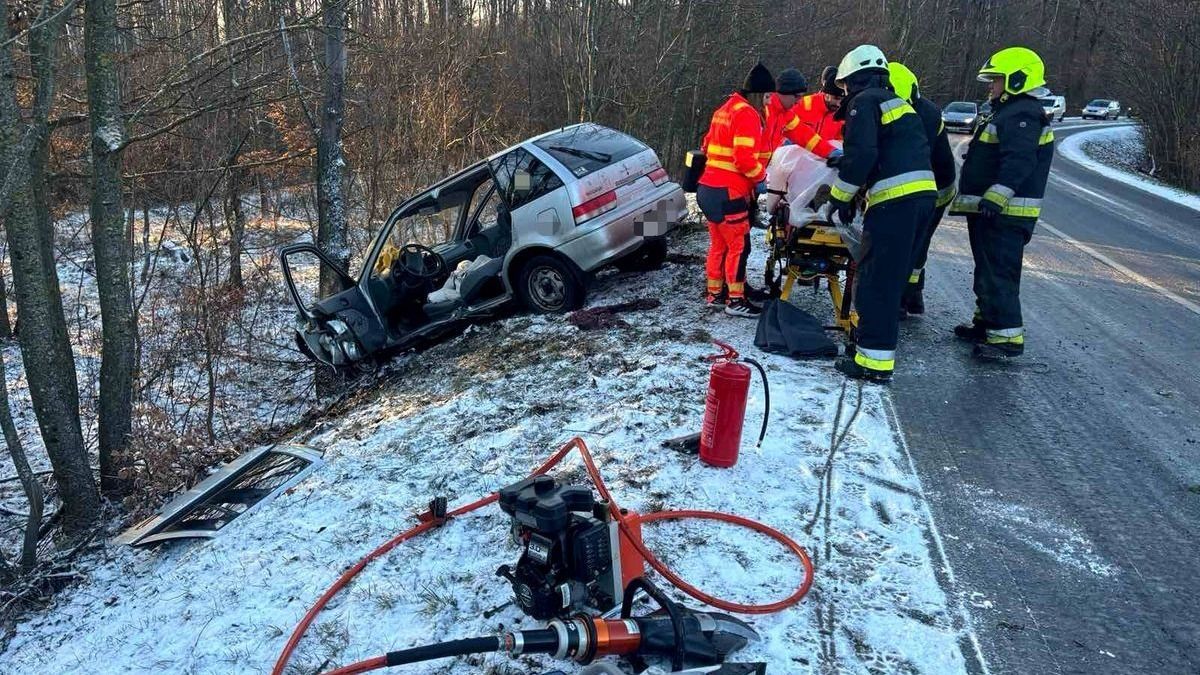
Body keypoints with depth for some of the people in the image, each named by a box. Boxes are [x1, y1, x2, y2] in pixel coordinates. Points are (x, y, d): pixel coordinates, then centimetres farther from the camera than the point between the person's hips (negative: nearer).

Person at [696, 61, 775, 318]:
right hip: (727, 192, -10)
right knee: (738, 245, -3)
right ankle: (736, 300, 1)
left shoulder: (726, 109, 17)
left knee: (718, 244, 16)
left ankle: (714, 293, 23)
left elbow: (708, 145, 22)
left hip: (709, 188, 10)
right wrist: (762, 174, -5)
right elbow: (744, 158, -20)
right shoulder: (747, 114, -13)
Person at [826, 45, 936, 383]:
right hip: (921, 194, 10)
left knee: (877, 281, -8)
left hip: (895, 199, -9)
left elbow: (861, 154, -12)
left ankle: (875, 360, -9)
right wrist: (844, 163, 28)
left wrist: (841, 196, -4)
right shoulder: (896, 102, 29)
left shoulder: (864, 102, 0)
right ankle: (867, 334, 32)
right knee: (889, 276, 20)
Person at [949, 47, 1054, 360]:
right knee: (988, 270, 20)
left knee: (998, 274, -12)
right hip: (992, 210, 11)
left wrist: (997, 196, -39)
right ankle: (986, 322, 32)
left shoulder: (1022, 115, -15)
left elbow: (1019, 161, -29)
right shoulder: (1010, 112, 21)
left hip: (1004, 214, -11)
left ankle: (1007, 336, -10)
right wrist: (989, 198, 35)